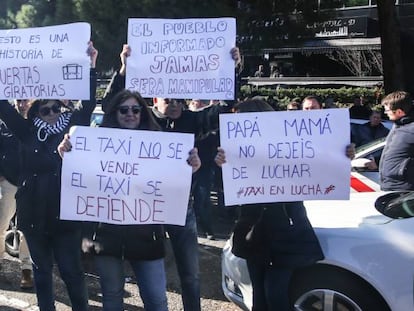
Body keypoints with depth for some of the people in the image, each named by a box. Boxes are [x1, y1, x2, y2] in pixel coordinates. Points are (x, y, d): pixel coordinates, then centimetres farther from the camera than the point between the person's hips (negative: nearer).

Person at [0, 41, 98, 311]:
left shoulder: (71, 127, 0)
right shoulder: (28, 133, 5)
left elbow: (89, 102, -5)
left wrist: (91, 66, -11)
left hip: (65, 212, -3)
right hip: (34, 212, 3)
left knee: (71, 270, 4)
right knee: (41, 270, 15)